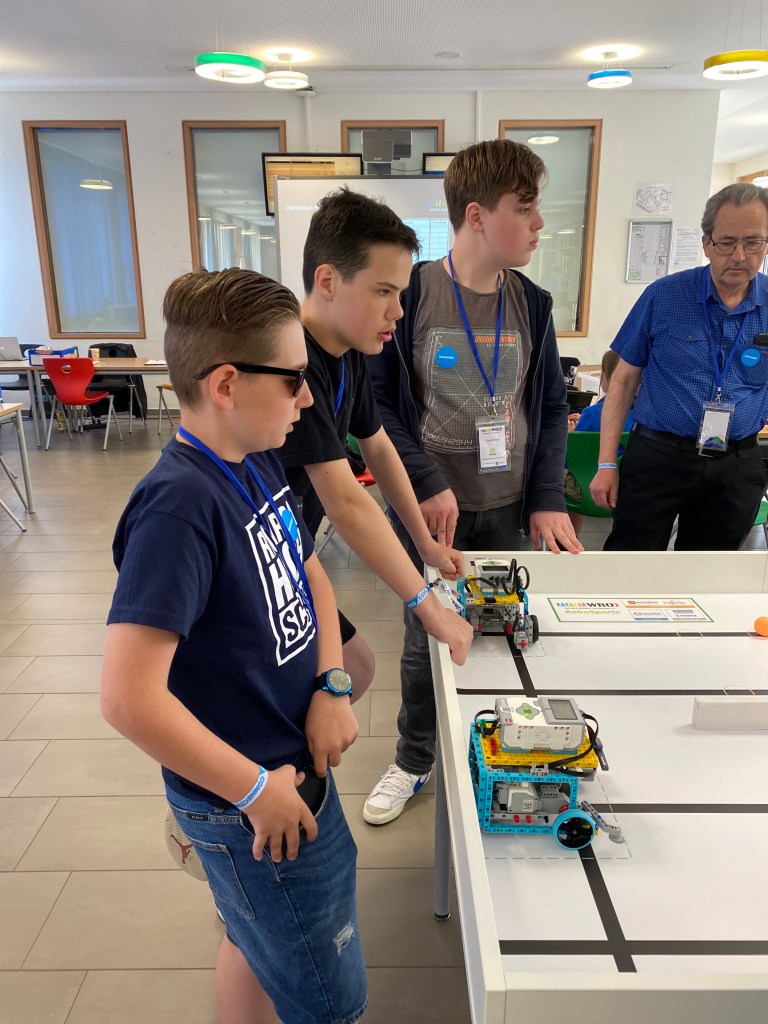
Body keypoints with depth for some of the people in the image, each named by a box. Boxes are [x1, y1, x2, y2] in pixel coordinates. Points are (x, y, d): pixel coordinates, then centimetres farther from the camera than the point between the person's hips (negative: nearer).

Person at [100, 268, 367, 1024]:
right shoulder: (179, 503, -29)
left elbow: (309, 573, 10)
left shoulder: (258, 464, -3)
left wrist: (331, 687, -4)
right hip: (250, 807, -7)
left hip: (295, 761, 7)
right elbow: (129, 699, -31)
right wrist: (255, 789, -21)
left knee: (255, 943, 30)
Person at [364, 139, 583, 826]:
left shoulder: (530, 305, 3)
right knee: (425, 640, 11)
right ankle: (414, 760, 37)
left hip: (509, 510, 3)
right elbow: (378, 402, -8)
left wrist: (548, 499, -2)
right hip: (430, 510, -3)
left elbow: (551, 408, 8)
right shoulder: (410, 296, -9)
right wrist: (427, 485, -16)